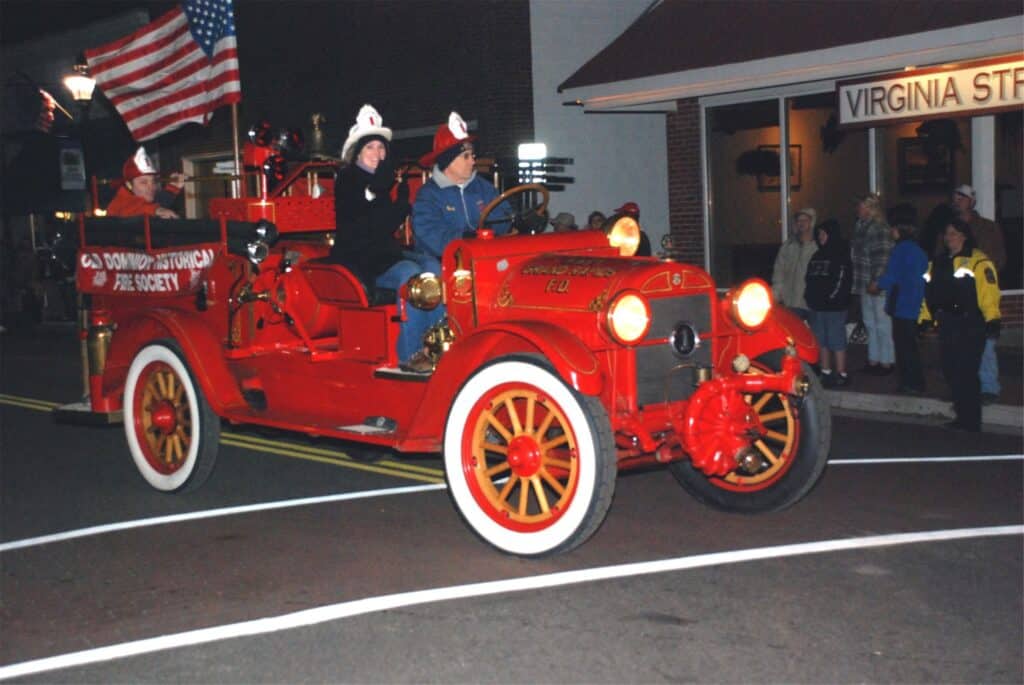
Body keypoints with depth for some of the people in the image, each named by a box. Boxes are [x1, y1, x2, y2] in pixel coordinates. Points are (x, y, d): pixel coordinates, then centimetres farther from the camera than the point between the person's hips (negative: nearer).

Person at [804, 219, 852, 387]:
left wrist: (830, 298, -15)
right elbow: (809, 279, 19)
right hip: (817, 306, 8)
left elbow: (841, 281, -12)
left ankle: (841, 374, -1)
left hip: (834, 307, -8)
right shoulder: (817, 255, 17)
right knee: (821, 341, 12)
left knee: (837, 341, -5)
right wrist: (810, 298, 8)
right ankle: (826, 373, 22)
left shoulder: (840, 255, -6)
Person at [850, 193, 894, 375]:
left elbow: (882, 258, -18)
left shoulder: (880, 228, -14)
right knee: (870, 324, 15)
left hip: (878, 285, -9)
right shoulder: (860, 226, 11)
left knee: (882, 324, -1)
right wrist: (857, 282, 13)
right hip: (865, 284, 9)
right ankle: (873, 360, 24)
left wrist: (876, 281, -20)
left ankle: (886, 362, 6)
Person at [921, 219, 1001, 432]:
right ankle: (962, 417, 20)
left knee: (966, 374, -8)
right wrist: (925, 319, 17)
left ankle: (971, 421, 0)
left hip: (970, 327, -7)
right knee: (951, 372, 9)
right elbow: (929, 293, 21)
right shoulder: (939, 263, 18)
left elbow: (988, 292, -14)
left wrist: (992, 320, -21)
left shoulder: (978, 262, -5)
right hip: (947, 326, 7)